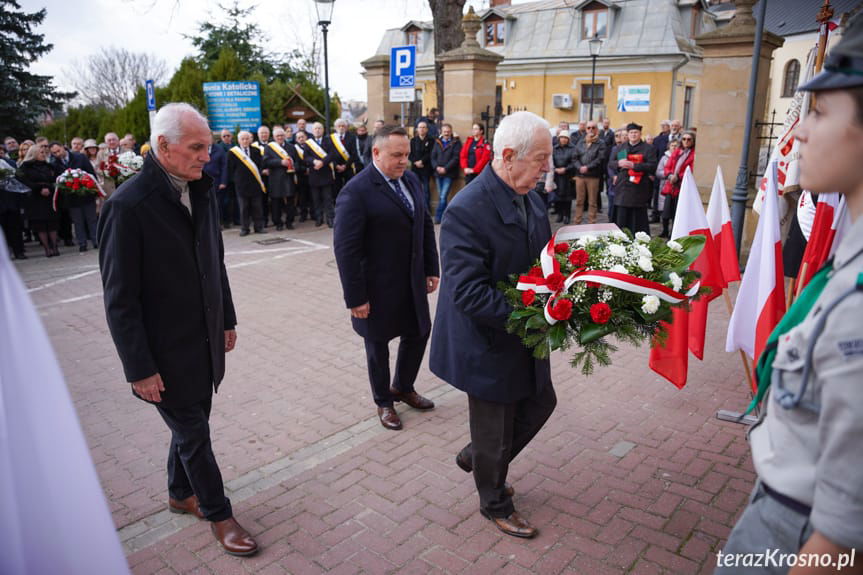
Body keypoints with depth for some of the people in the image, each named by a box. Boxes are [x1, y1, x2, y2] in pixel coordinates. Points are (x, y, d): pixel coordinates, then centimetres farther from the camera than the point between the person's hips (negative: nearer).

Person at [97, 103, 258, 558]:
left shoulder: (201, 191, 0)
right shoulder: (128, 205, -20)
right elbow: (119, 299, -18)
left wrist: (227, 320, 13)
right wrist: (140, 369, -15)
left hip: (205, 341, 6)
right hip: (166, 351, -6)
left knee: (191, 423, 21)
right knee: (193, 434, 10)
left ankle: (181, 494, 45)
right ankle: (218, 514, 30)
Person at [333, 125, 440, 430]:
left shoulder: (411, 180, 3)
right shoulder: (356, 191, -19)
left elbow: (426, 226, 11)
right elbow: (345, 248, -20)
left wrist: (432, 268, 7)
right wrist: (355, 297, -20)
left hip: (413, 282, 7)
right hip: (378, 288, -6)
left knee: (418, 333, 18)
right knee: (378, 344, 13)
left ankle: (403, 388, 42)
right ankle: (384, 402, 35)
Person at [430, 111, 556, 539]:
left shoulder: (531, 199, 0)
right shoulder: (467, 210, -27)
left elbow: (543, 257, 11)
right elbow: (468, 292, -30)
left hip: (525, 334, 8)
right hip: (490, 342, -8)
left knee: (540, 402, 24)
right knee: (495, 432, 13)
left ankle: (476, 456, 46)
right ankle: (495, 503, 41)